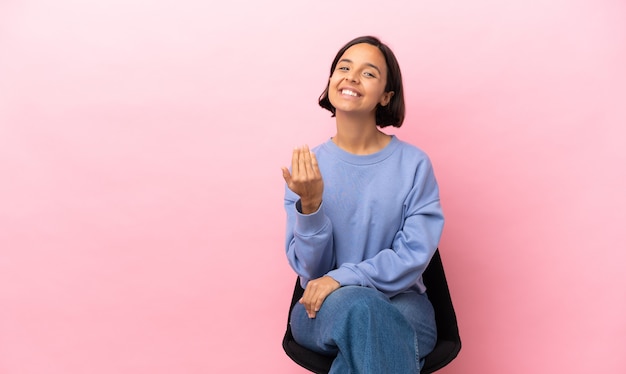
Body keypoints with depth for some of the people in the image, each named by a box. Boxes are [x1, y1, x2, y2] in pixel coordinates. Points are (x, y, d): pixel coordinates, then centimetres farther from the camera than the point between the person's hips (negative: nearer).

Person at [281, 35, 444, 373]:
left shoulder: (414, 164, -5)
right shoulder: (306, 166, -1)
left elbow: (414, 256, -8)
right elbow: (311, 270, -4)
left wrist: (342, 278, -21)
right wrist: (310, 205, -22)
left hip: (401, 305, 0)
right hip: (322, 309, 1)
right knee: (359, 307, -34)